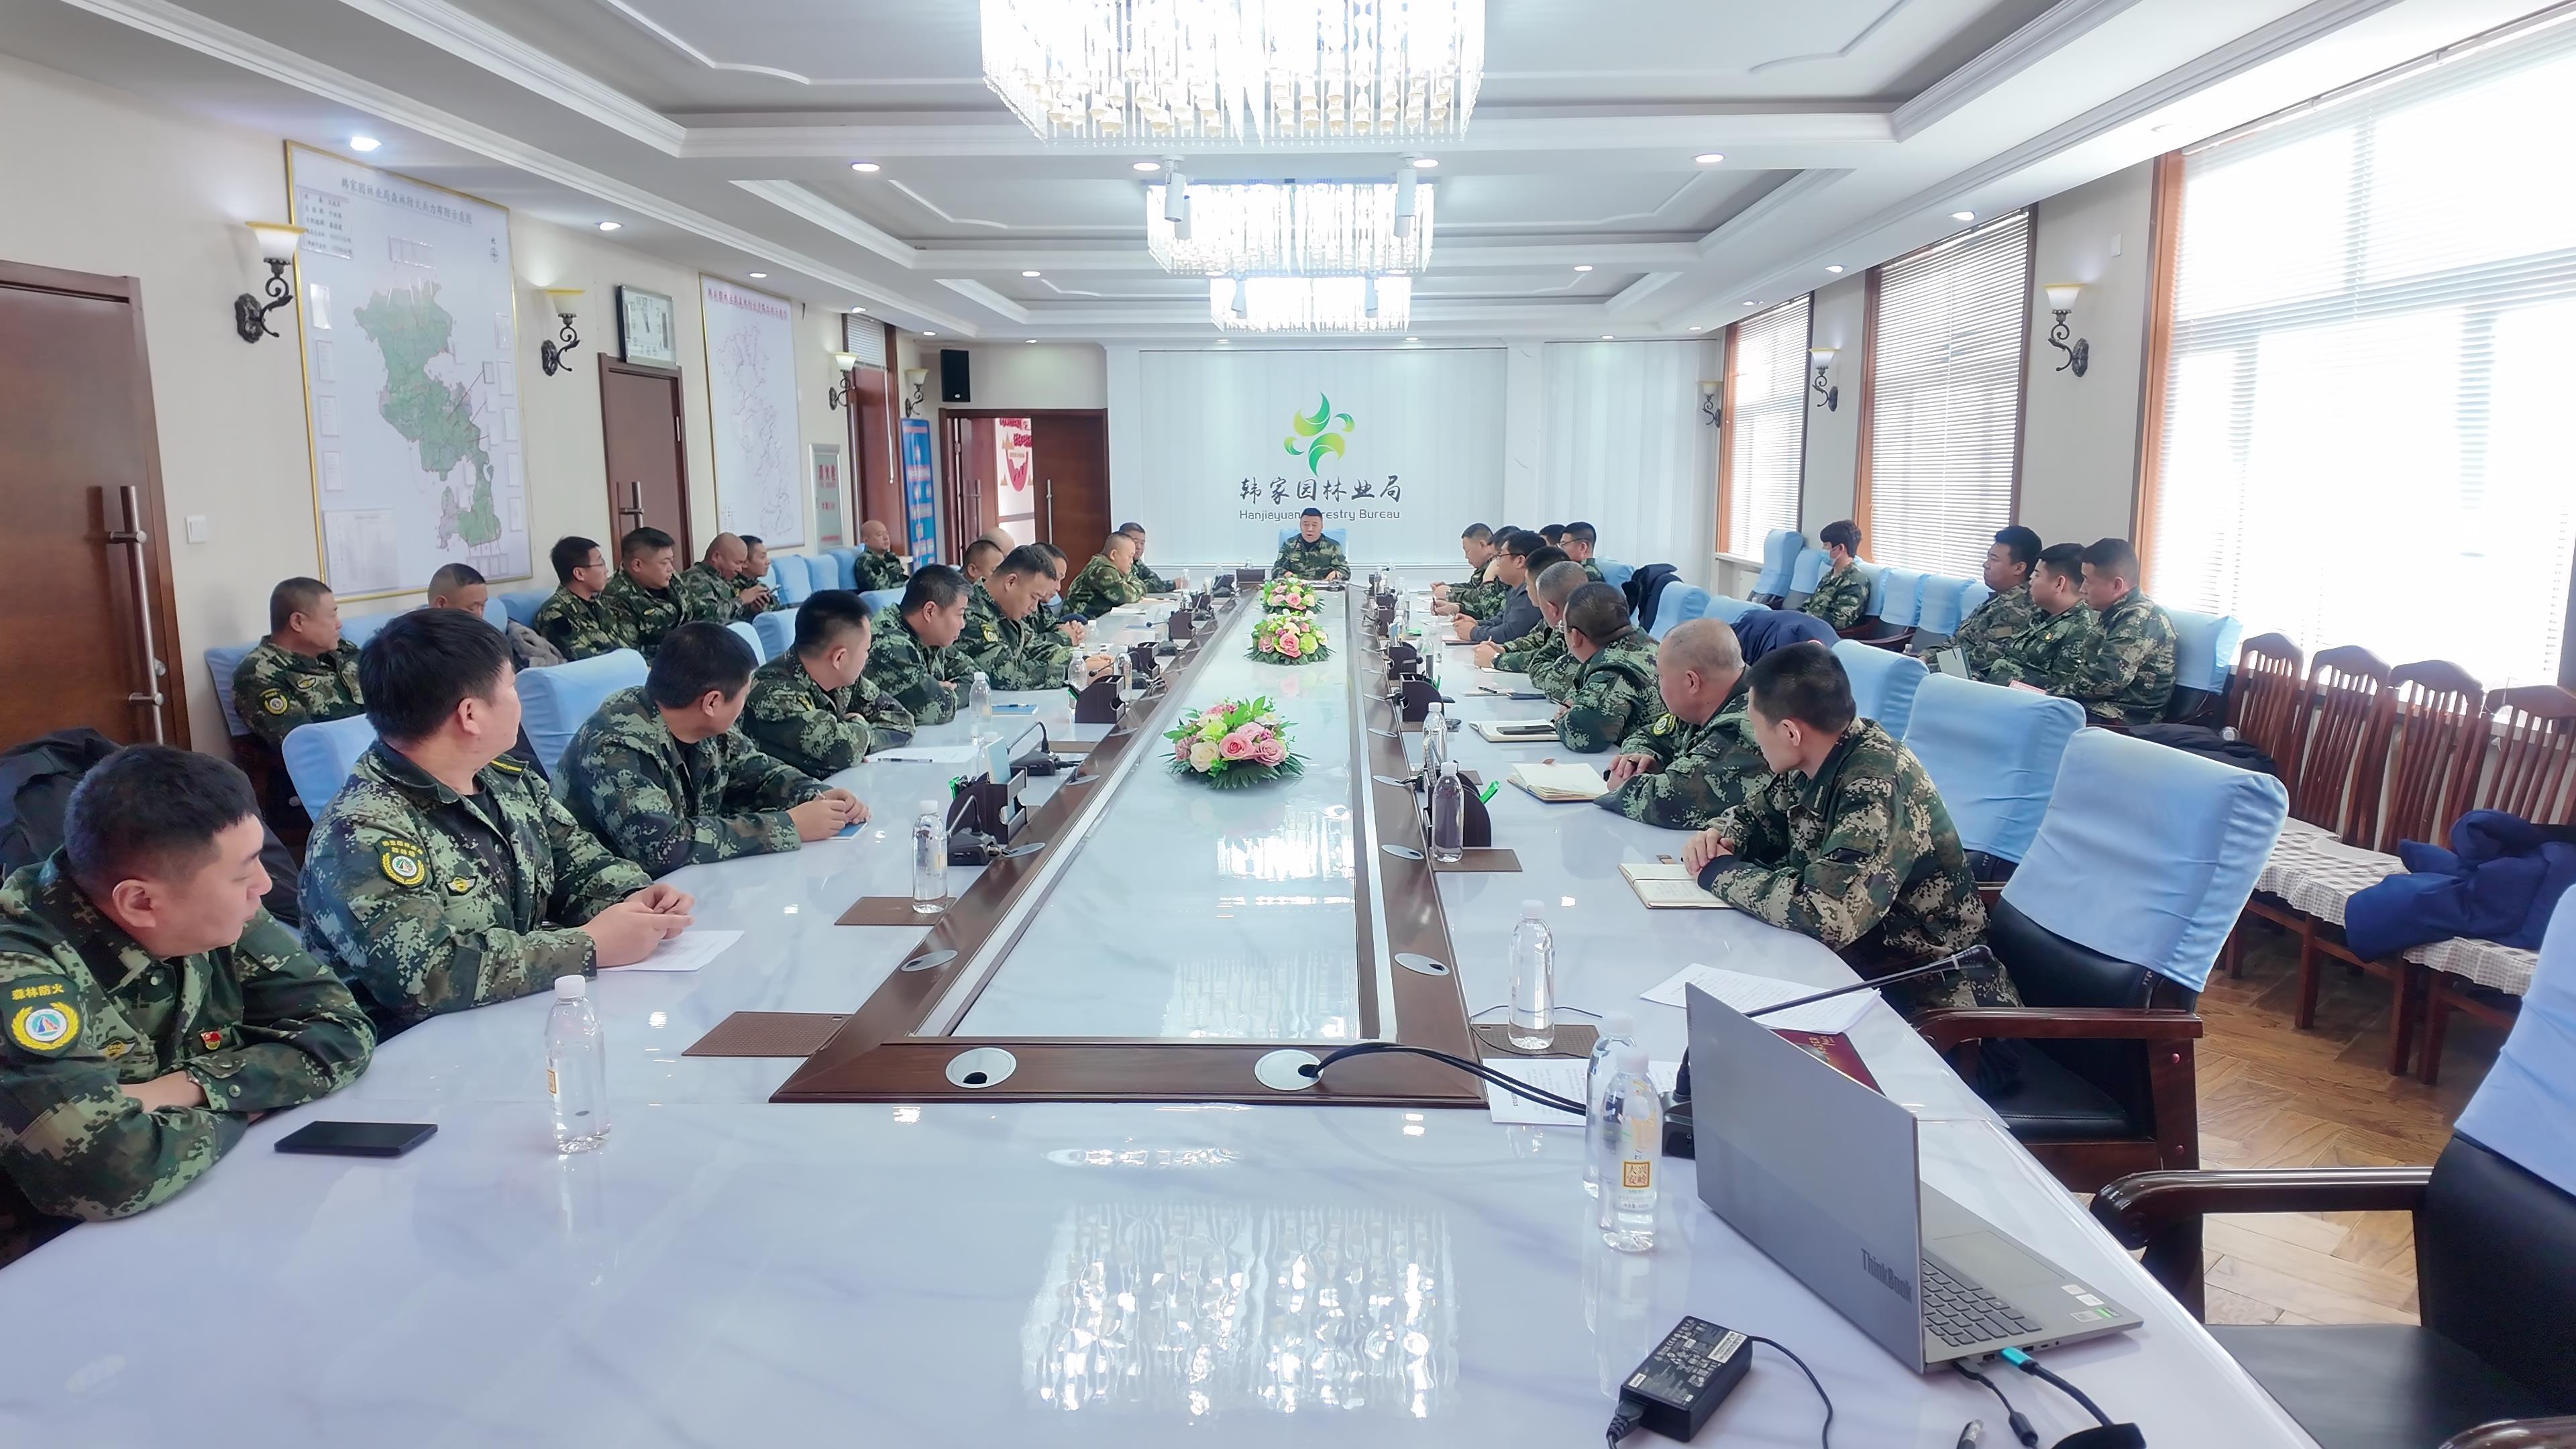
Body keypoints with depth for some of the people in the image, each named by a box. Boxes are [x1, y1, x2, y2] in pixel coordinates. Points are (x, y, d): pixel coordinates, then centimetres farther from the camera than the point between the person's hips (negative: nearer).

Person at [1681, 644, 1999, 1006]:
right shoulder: (1809, 765, -3)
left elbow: (1823, 914, -36)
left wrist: (1720, 872, -21)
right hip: (1850, 955, 7)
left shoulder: (1877, 786, -27)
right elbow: (1760, 813, 16)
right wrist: (1720, 838, -7)